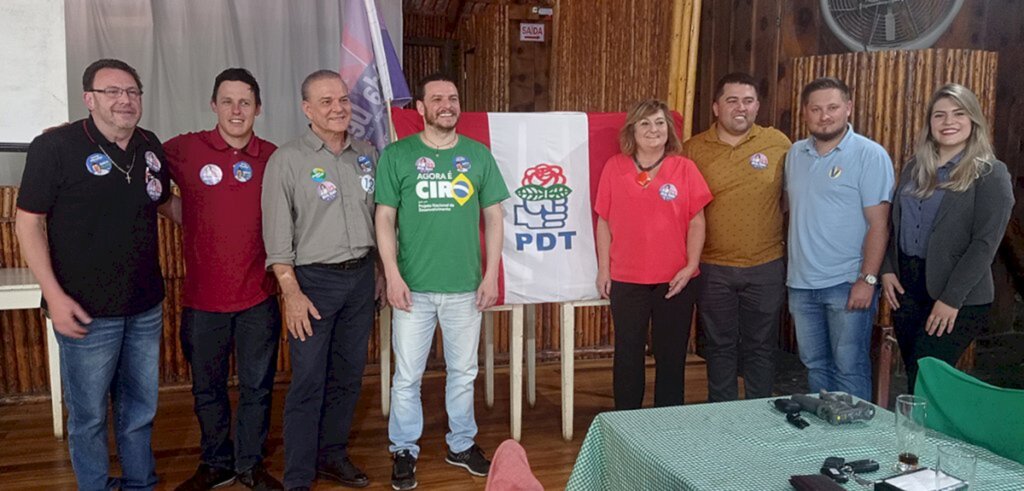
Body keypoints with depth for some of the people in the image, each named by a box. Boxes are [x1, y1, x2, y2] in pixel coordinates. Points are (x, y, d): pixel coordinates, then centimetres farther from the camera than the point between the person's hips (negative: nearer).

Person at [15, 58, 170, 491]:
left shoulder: (150, 146, 5)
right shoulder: (55, 146, -10)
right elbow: (29, 222, -9)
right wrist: (54, 295, -15)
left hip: (146, 307, 5)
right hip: (87, 311, -5)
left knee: (140, 407, 17)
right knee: (89, 414, 8)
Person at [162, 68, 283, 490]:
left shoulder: (274, 157, 0)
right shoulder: (185, 149, -5)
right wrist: (182, 214, -3)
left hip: (259, 298, 1)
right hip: (203, 298, -1)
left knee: (257, 387, 12)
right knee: (208, 388, 15)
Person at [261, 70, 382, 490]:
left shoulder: (367, 154, 8)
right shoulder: (287, 160, -6)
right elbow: (277, 235, -9)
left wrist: (378, 275, 12)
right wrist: (292, 293, -13)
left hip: (360, 277, 5)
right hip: (314, 280, -5)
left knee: (348, 376, 13)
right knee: (308, 382, -1)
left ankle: (332, 455, 29)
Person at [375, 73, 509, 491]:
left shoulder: (479, 155, 4)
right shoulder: (397, 155, -2)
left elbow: (494, 216, 6)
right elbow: (385, 218, -2)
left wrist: (491, 274, 0)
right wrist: (393, 275, -10)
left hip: (466, 287, 2)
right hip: (413, 287, -2)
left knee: (463, 372, 14)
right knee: (407, 376, 7)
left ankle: (461, 444, 32)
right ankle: (404, 450, 25)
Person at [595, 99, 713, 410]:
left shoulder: (684, 168, 0)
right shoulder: (614, 167, 2)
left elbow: (696, 222, 0)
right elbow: (604, 222, 5)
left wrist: (691, 266, -8)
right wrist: (603, 269, 3)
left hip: (675, 280, 0)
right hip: (626, 279, 1)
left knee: (671, 356, 10)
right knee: (627, 355, 10)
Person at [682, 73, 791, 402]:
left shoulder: (778, 143, -2)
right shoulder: (693, 149, -1)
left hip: (766, 267, 0)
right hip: (713, 268, 0)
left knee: (761, 347, 12)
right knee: (719, 347, 13)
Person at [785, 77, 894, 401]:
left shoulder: (870, 155, -7)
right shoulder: (795, 154, 10)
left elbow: (878, 224, -11)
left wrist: (867, 280, -17)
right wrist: (792, 270, 10)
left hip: (847, 284, -5)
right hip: (801, 284, 6)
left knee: (849, 368, 1)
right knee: (814, 365, 15)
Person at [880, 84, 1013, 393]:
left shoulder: (991, 174, -6)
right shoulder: (914, 168, 11)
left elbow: (985, 243, -12)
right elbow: (894, 224, 14)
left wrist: (951, 299, -17)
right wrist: (887, 269, -1)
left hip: (959, 299, -5)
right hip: (905, 289, 5)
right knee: (914, 379, 11)